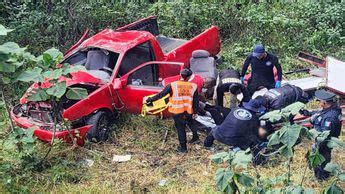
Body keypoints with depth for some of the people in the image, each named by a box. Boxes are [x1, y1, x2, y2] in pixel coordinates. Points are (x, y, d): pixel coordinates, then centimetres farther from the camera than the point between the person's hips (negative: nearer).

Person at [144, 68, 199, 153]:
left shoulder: (172, 85, -14)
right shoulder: (193, 86, -7)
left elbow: (160, 95, -11)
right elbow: (195, 101, -1)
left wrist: (148, 100, -1)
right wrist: (195, 112, 10)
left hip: (177, 111, -2)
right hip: (189, 111, 2)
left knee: (180, 128, 11)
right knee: (191, 123, 30)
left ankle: (183, 147, 20)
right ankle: (195, 136, 47)